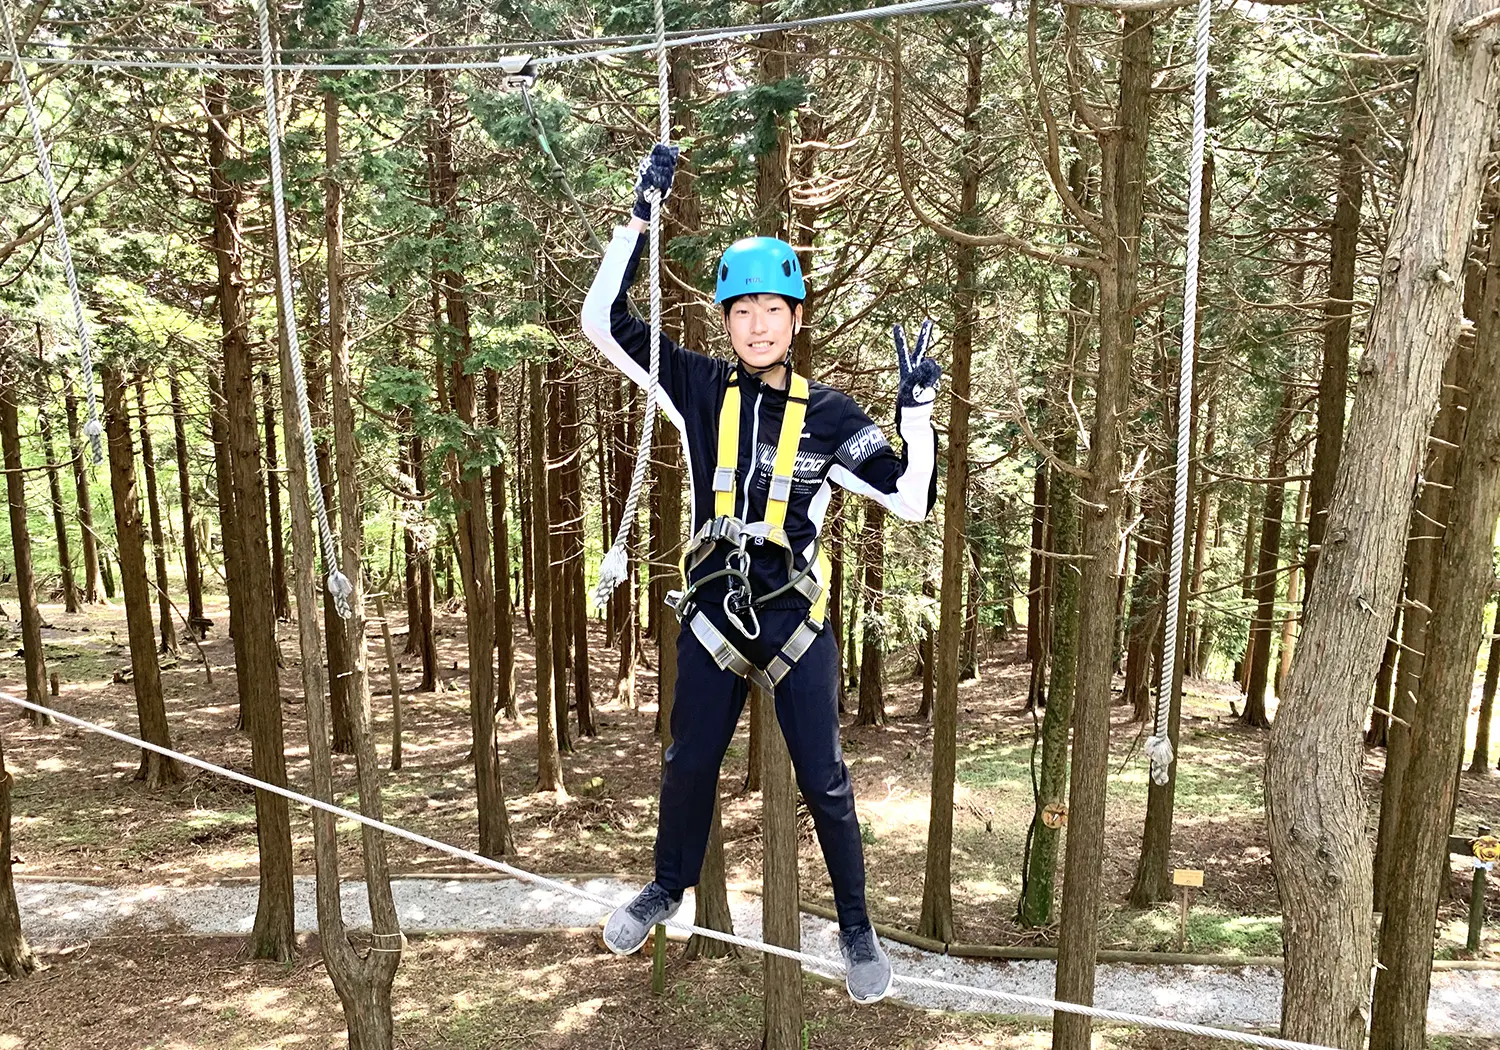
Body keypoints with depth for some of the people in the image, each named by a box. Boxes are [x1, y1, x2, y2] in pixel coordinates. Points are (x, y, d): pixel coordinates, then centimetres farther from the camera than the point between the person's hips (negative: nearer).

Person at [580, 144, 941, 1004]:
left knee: (824, 782, 7)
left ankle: (857, 926, 30)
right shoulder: (700, 389, -3)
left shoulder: (828, 414, -5)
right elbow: (603, 321, -7)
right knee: (689, 766, 18)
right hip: (711, 613, 1)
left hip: (796, 618, -1)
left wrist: (919, 405, -19)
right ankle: (670, 888, 44)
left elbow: (913, 500, -9)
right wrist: (642, 216, -12)